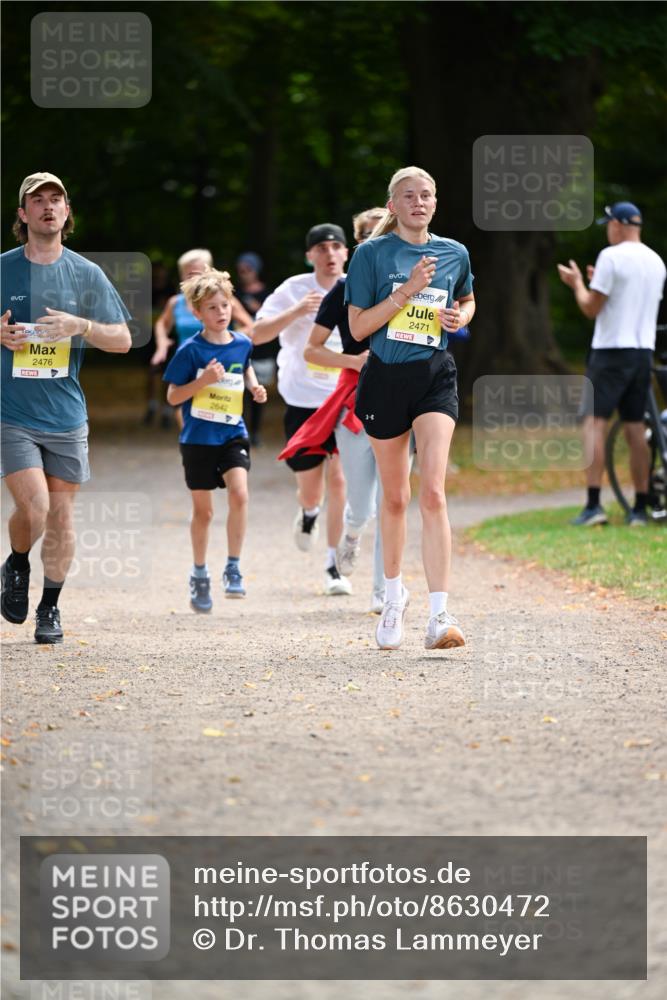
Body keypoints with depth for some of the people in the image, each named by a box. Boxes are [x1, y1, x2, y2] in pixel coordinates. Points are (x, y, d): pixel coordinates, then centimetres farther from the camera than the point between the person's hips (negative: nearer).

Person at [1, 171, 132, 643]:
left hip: (66, 413, 2)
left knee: (61, 514, 5)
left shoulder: (87, 274, 4)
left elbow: (122, 340, 5)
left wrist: (80, 326, -13)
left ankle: (51, 607, 20)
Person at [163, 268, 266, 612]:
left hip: (233, 435, 2)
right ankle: (199, 574, 28)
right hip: (198, 438, -2)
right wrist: (203, 380, -22)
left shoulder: (242, 343, 2)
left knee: (239, 493, -20)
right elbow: (172, 396, -8)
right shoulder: (191, 351, -10)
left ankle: (233, 568, -8)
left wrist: (254, 386, 7)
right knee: (203, 510, 9)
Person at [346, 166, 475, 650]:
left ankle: (439, 615, -20)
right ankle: (394, 595, 35)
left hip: (435, 377, 0)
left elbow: (468, 301, 25)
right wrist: (407, 290, -16)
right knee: (395, 497, 12)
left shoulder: (454, 254, 6)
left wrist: (460, 316, 2)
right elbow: (358, 326, -7)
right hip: (386, 377, 0)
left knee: (432, 491, -15)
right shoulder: (372, 254, -2)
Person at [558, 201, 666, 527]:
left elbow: (591, 308, -10)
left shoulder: (611, 257, -11)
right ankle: (640, 508, 8)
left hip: (611, 351, -7)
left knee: (594, 423, -8)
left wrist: (577, 283, 8)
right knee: (635, 428, 10)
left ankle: (593, 505, -18)